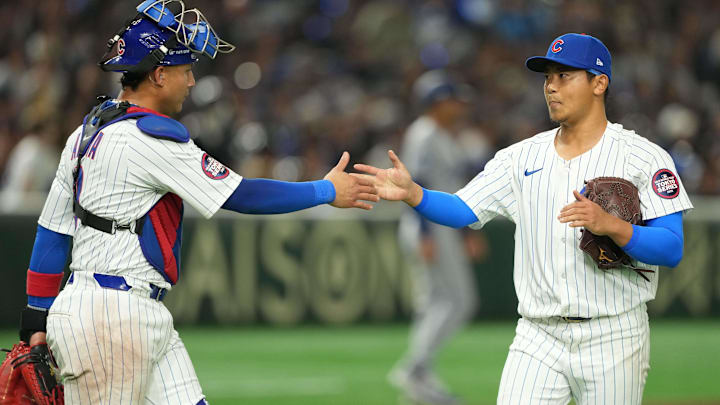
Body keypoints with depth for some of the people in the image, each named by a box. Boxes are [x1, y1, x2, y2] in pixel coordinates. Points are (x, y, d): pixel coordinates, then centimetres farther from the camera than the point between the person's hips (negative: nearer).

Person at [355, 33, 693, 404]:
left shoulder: (643, 157, -3)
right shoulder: (523, 157, 11)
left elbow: (672, 251, -10)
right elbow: (463, 211, 2)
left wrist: (612, 226, -26)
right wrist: (412, 193, -17)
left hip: (613, 343, -3)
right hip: (537, 340, 3)